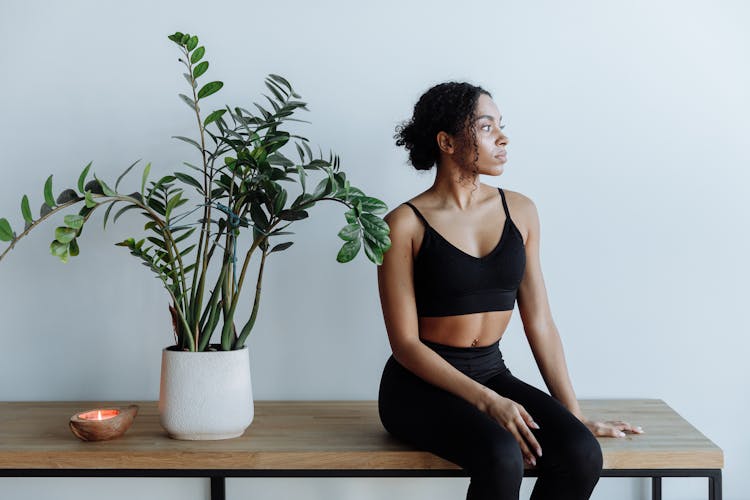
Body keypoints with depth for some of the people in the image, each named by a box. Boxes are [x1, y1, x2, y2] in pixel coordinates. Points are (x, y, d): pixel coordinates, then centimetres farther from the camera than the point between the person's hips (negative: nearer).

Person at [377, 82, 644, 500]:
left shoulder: (520, 211, 7)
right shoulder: (405, 225, -8)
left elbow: (540, 323, 8)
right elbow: (405, 344, -10)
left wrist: (576, 415, 3)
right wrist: (486, 401, -20)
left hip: (492, 372, 5)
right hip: (421, 384, -4)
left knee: (582, 454, -23)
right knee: (502, 457, -33)